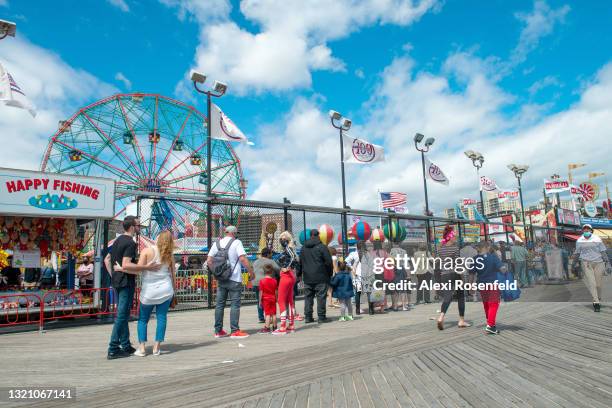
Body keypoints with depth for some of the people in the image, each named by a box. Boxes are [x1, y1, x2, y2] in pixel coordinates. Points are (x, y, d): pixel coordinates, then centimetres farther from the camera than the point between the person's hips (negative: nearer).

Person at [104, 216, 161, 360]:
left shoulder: (118, 240, 13)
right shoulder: (130, 243, -16)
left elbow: (107, 259, 19)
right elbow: (126, 265, -26)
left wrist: (113, 275, 18)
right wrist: (147, 267, -24)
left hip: (117, 281, 10)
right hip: (126, 282, -10)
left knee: (123, 315, 15)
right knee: (122, 316, -3)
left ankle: (126, 346, 24)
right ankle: (113, 350, 1)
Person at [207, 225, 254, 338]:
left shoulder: (217, 243, 10)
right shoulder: (236, 242, -6)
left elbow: (209, 261, 7)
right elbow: (243, 259, -16)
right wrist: (251, 272, -9)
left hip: (221, 279, 6)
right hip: (234, 279, -5)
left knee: (220, 304, 10)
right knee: (235, 305, -1)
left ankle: (218, 331, 16)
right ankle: (235, 331, -2)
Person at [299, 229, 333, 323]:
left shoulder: (304, 248, 11)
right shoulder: (321, 247, -7)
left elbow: (300, 262, 16)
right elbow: (329, 262, -8)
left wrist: (303, 273, 21)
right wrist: (330, 274, 3)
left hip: (307, 278, 5)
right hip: (320, 277, -5)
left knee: (308, 297, 9)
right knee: (321, 297, -1)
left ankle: (308, 317, 11)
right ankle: (321, 317, 0)